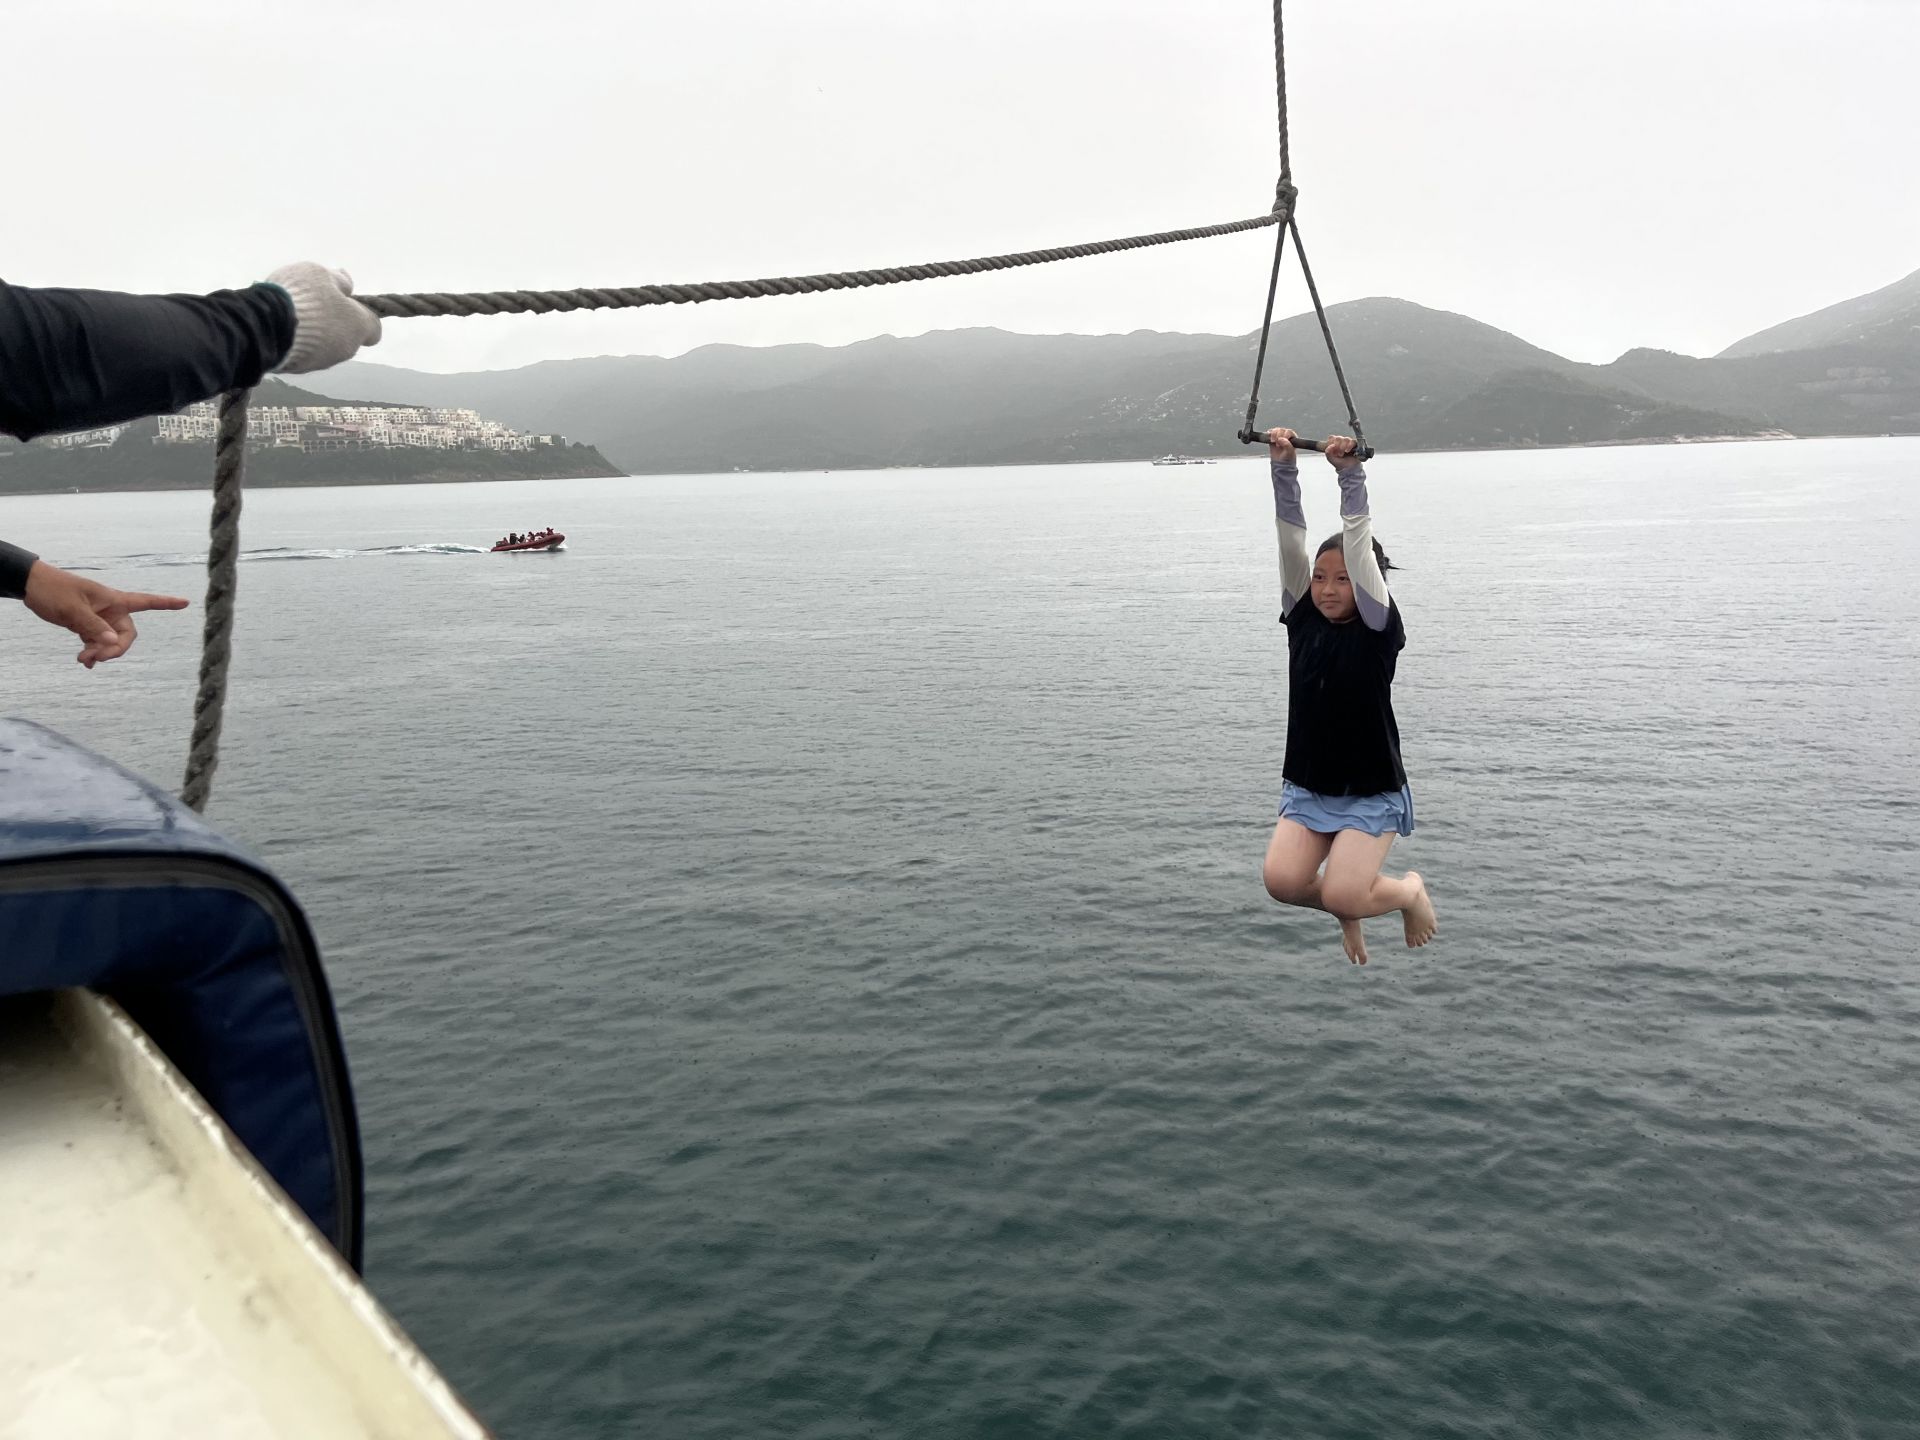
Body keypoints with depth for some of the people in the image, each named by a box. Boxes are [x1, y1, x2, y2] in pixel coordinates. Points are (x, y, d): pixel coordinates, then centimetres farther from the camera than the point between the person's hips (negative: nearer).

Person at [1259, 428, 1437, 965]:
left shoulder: (1377, 628, -10)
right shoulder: (1303, 619, 0)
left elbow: (1359, 543, -20)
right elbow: (1291, 536, -8)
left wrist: (1351, 474, -28)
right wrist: (1283, 467, -16)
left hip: (1370, 793, -4)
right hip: (1307, 788, 4)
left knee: (1343, 896, -20)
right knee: (1281, 880, -19)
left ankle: (1411, 890, 17)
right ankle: (1349, 905, 17)